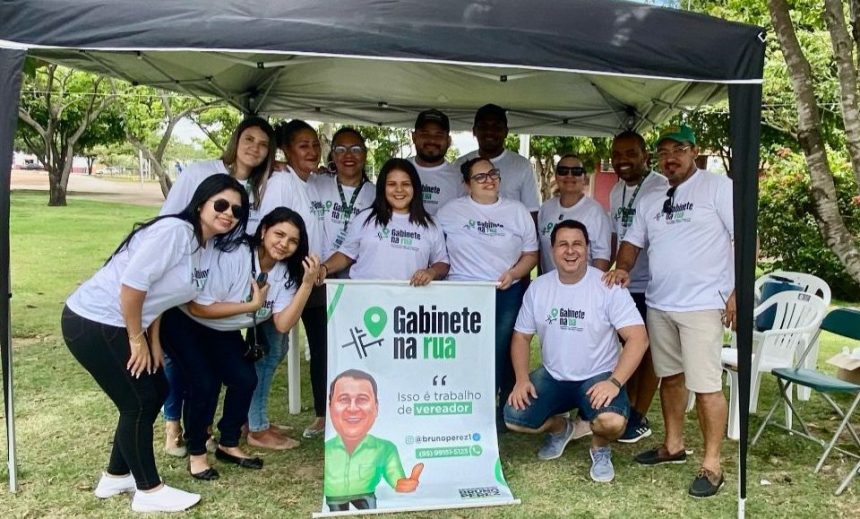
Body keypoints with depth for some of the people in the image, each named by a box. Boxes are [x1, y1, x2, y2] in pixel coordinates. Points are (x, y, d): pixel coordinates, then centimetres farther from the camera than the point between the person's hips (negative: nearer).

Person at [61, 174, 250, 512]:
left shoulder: (208, 246, 5)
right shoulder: (174, 231, -23)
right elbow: (132, 284, -26)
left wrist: (154, 340, 8)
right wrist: (137, 340, -16)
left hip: (119, 325, 10)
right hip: (92, 323, -10)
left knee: (156, 391, 15)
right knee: (138, 402, -2)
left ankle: (116, 477, 31)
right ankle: (148, 491, 16)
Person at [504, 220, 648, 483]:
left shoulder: (609, 287, -14)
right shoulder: (538, 288, -2)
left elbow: (638, 338, -18)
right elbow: (521, 336, 5)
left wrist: (615, 382, -30)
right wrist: (522, 379, -10)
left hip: (598, 376, -3)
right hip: (552, 376, 4)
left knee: (612, 422, -33)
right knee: (513, 417, -16)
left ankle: (600, 447, 7)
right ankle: (559, 428, 19)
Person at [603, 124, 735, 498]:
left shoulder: (718, 187, -5)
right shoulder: (650, 201, 15)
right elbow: (633, 241, 18)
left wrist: (738, 292, -13)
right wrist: (622, 268, -4)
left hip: (702, 305, -6)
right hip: (658, 304, 7)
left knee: (705, 385, -5)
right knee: (670, 377, 16)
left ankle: (712, 464, 7)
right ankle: (673, 446, 31)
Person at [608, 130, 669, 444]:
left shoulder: (660, 188, -14)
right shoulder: (617, 191, 10)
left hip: (651, 285, -7)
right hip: (624, 284, 7)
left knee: (647, 351, 3)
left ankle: (640, 418, 14)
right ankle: (627, 408, 27)